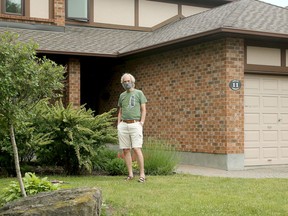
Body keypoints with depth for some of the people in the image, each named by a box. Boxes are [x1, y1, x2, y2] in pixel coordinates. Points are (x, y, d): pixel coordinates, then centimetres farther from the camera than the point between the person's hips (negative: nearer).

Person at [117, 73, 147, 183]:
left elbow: (143, 110, 3)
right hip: (123, 125, 5)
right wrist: (118, 124, 11)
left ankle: (142, 173, -8)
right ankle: (130, 174, 8)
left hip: (135, 124, -4)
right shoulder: (122, 95, 17)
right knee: (126, 150, 2)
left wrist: (141, 123, -6)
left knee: (136, 148, -13)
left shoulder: (139, 93, 6)